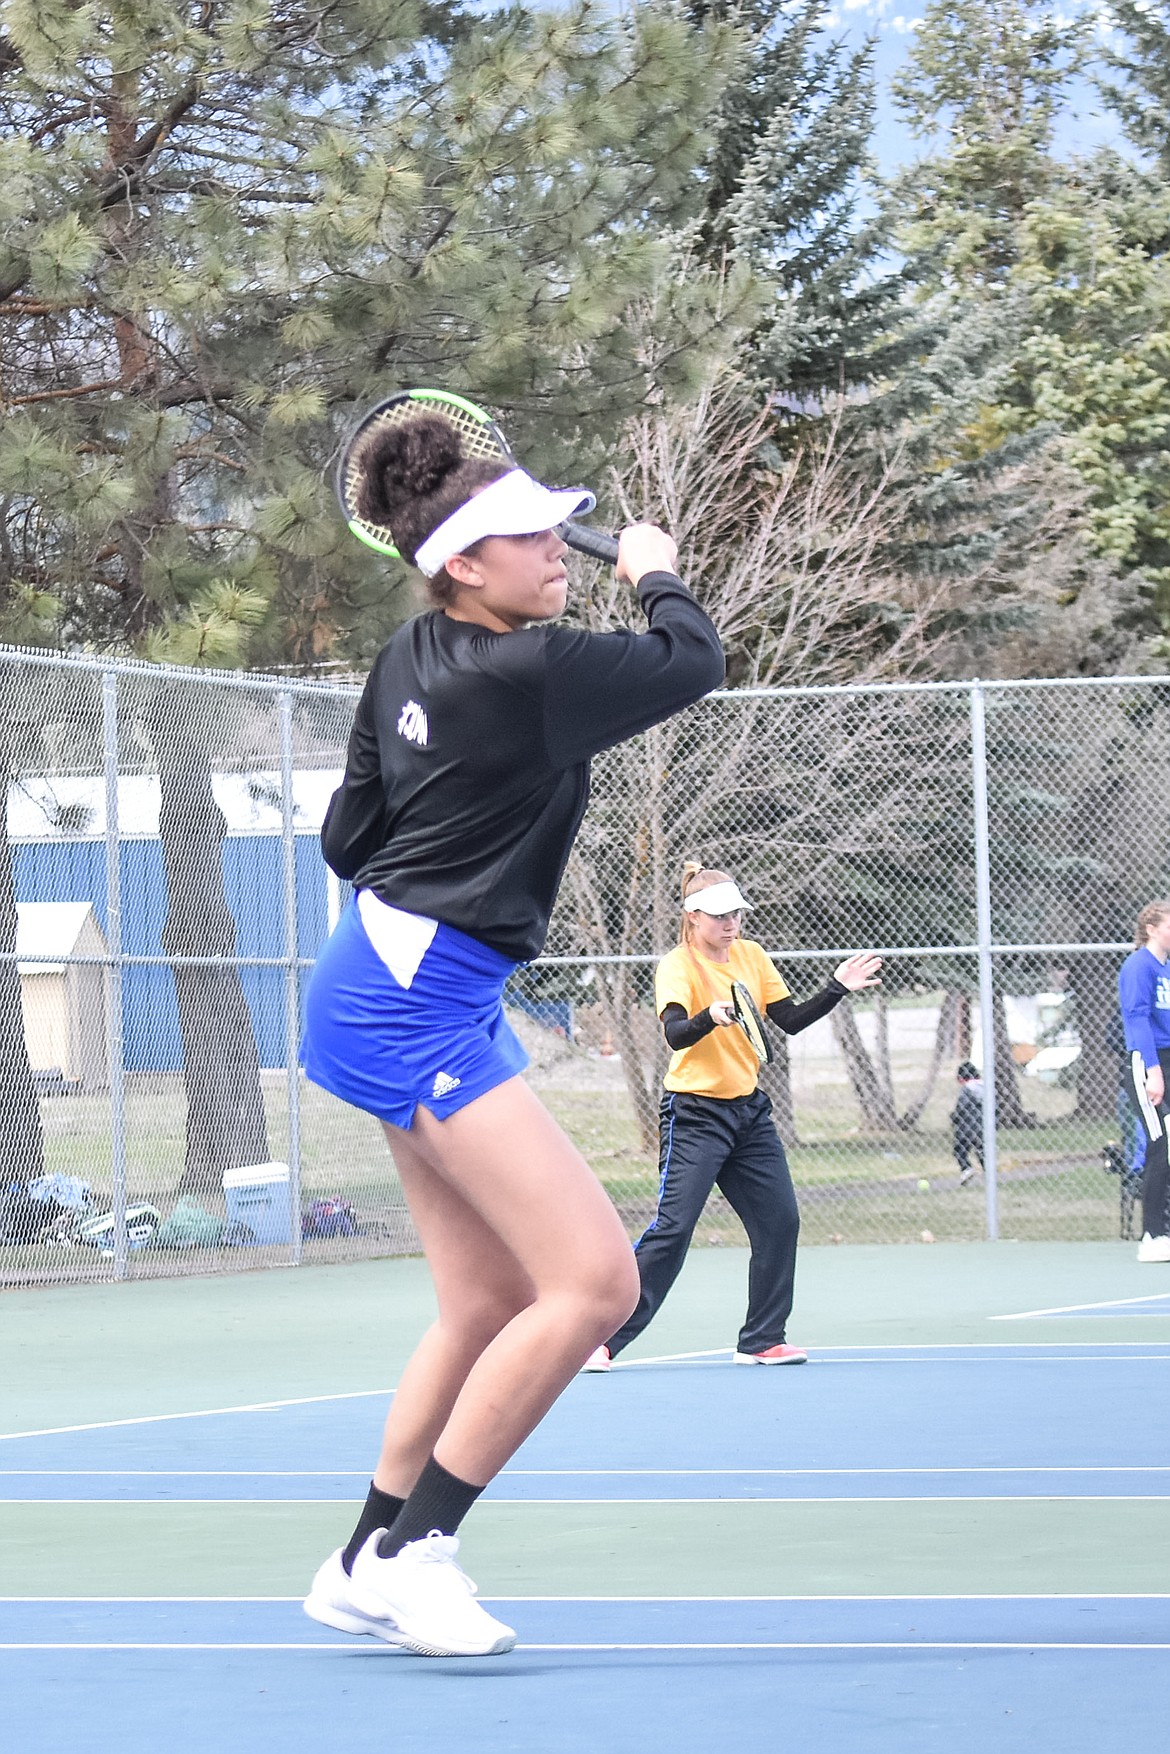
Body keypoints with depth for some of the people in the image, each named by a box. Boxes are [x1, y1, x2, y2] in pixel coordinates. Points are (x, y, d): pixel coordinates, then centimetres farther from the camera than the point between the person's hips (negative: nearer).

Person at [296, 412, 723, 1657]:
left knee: (492, 1301, 14)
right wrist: (658, 576, 15)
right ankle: (407, 1551, -10)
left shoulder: (411, 661, 8)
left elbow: (349, 834, 14)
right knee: (594, 1282, -14)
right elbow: (693, 661, -4)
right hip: (421, 1003, -10)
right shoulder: (527, 675, -18)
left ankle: (364, 1568, 21)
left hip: (406, 987, 10)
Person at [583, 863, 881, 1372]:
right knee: (672, 1228, -14)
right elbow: (675, 1034, -29)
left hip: (749, 1109, 7)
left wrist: (837, 988, 0)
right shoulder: (678, 966, -13)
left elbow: (791, 1020, 11)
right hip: (695, 1114, -7)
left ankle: (762, 1340, 16)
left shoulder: (751, 955, 7)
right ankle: (602, 1340, -11)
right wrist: (711, 1017, -47)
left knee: (780, 1220, 3)